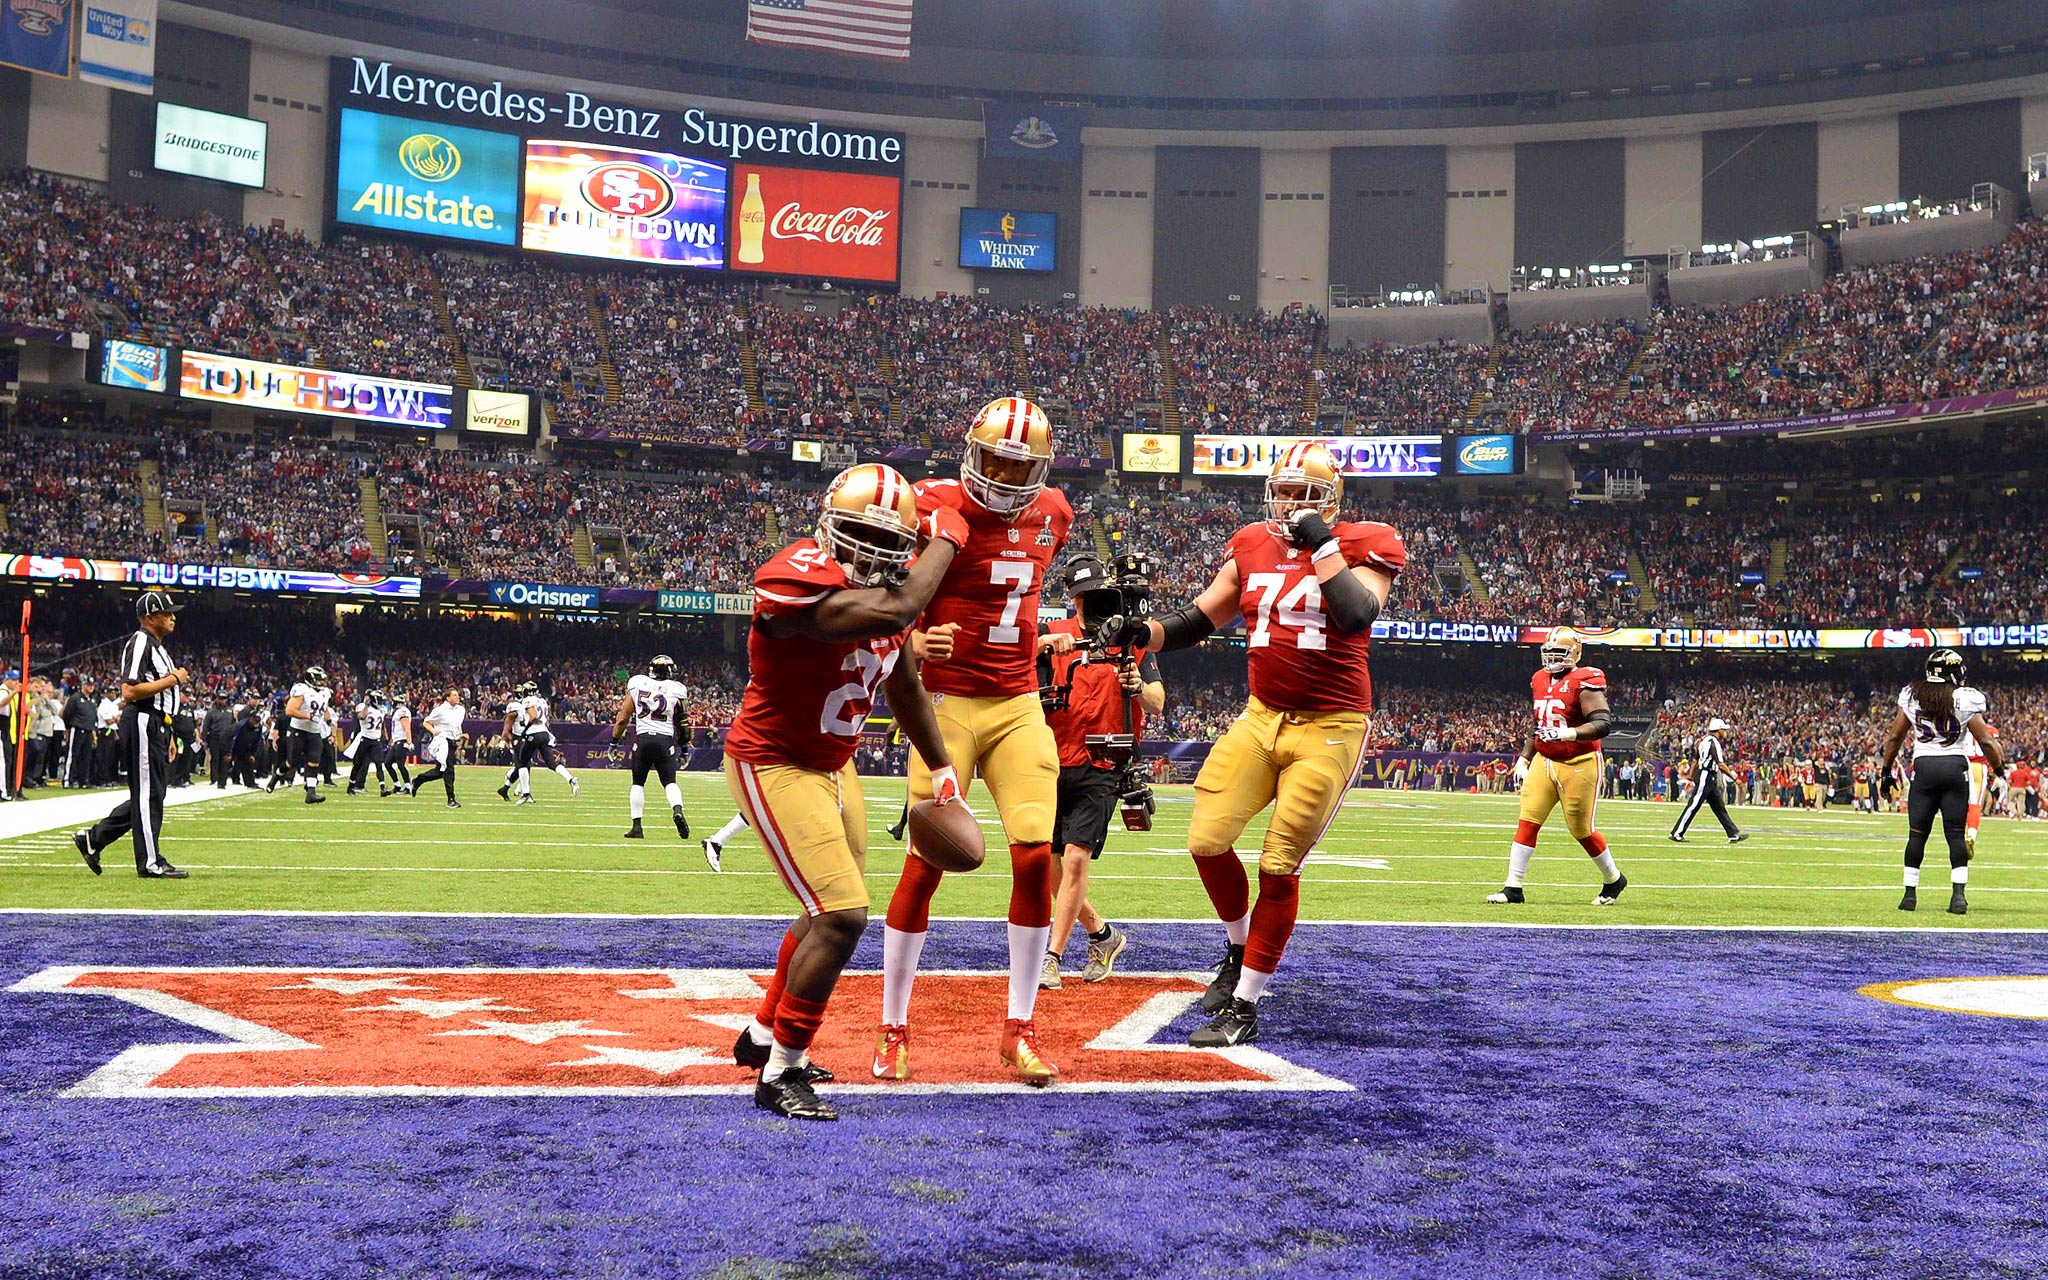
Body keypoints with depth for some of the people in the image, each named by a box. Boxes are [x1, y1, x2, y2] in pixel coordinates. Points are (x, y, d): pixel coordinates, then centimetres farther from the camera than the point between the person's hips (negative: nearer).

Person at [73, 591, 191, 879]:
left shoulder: (157, 646, 21)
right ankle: (150, 863, -2)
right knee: (148, 793, -6)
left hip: (156, 727, 10)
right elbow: (129, 692, -21)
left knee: (149, 794, 13)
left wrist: (166, 736, 22)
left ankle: (93, 838, 20)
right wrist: (173, 679, -18)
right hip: (143, 724, -10)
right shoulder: (140, 642, -11)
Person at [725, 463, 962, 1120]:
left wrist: (942, 771, 17)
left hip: (834, 768, 9)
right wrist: (946, 539, -25)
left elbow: (904, 685, 13)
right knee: (843, 916, -16)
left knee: (830, 914, 20)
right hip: (773, 768, -9)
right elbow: (894, 613, -42)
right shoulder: (798, 580, -28)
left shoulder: (888, 587, -1)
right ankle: (779, 1076, -1)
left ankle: (763, 1036, 41)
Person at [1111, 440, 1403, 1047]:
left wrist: (1321, 542, -18)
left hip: (1329, 729, -5)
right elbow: (1198, 619, 13)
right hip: (1261, 718, 5)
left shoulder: (1364, 545, -5)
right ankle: (1238, 950, 26)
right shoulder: (1252, 546, 8)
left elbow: (1357, 616, -24)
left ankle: (1243, 1006, 8)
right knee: (1208, 842, -3)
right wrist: (1144, 632, -6)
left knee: (1278, 866, -4)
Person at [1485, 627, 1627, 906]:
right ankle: (1513, 888, -1)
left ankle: (1614, 880, 27)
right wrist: (1523, 760, 17)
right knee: (1527, 822, -3)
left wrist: (1567, 733, -36)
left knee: (1581, 829, 3)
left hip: (1579, 765, -6)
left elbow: (1603, 723, -23)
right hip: (1545, 762, 6)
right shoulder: (1540, 681, 10)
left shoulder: (1584, 683, -14)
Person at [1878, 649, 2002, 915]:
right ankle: (1958, 896, -4)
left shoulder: (1911, 696, 3)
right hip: (1956, 766, -1)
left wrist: (1886, 771, 17)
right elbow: (1985, 741, -2)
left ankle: (1910, 894, 9)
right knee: (1956, 834, 2)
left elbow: (1895, 737, 8)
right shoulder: (1965, 700, -5)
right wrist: (1999, 769, 13)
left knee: (1917, 834, 7)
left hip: (1924, 767, 1)